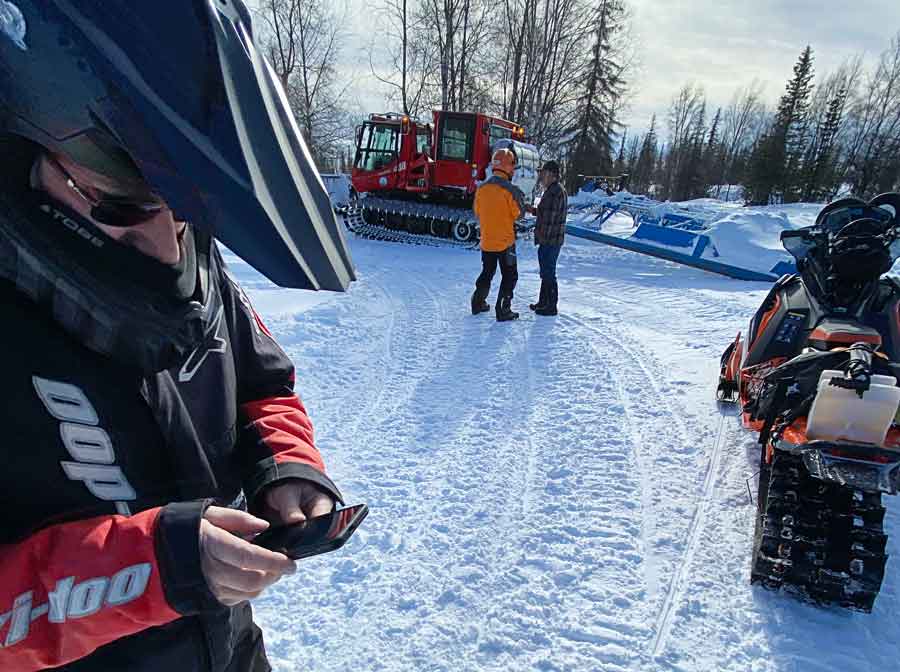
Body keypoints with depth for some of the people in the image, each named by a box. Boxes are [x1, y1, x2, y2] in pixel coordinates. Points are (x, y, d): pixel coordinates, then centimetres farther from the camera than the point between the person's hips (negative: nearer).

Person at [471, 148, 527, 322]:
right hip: (505, 241, -5)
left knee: (487, 273, 22)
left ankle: (478, 303, 28)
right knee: (510, 276, 6)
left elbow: (477, 212, 8)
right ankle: (503, 311, 3)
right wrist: (520, 198, 7)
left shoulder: (482, 188, -2)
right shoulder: (510, 190, -17)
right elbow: (518, 213, -8)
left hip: (486, 241, 5)